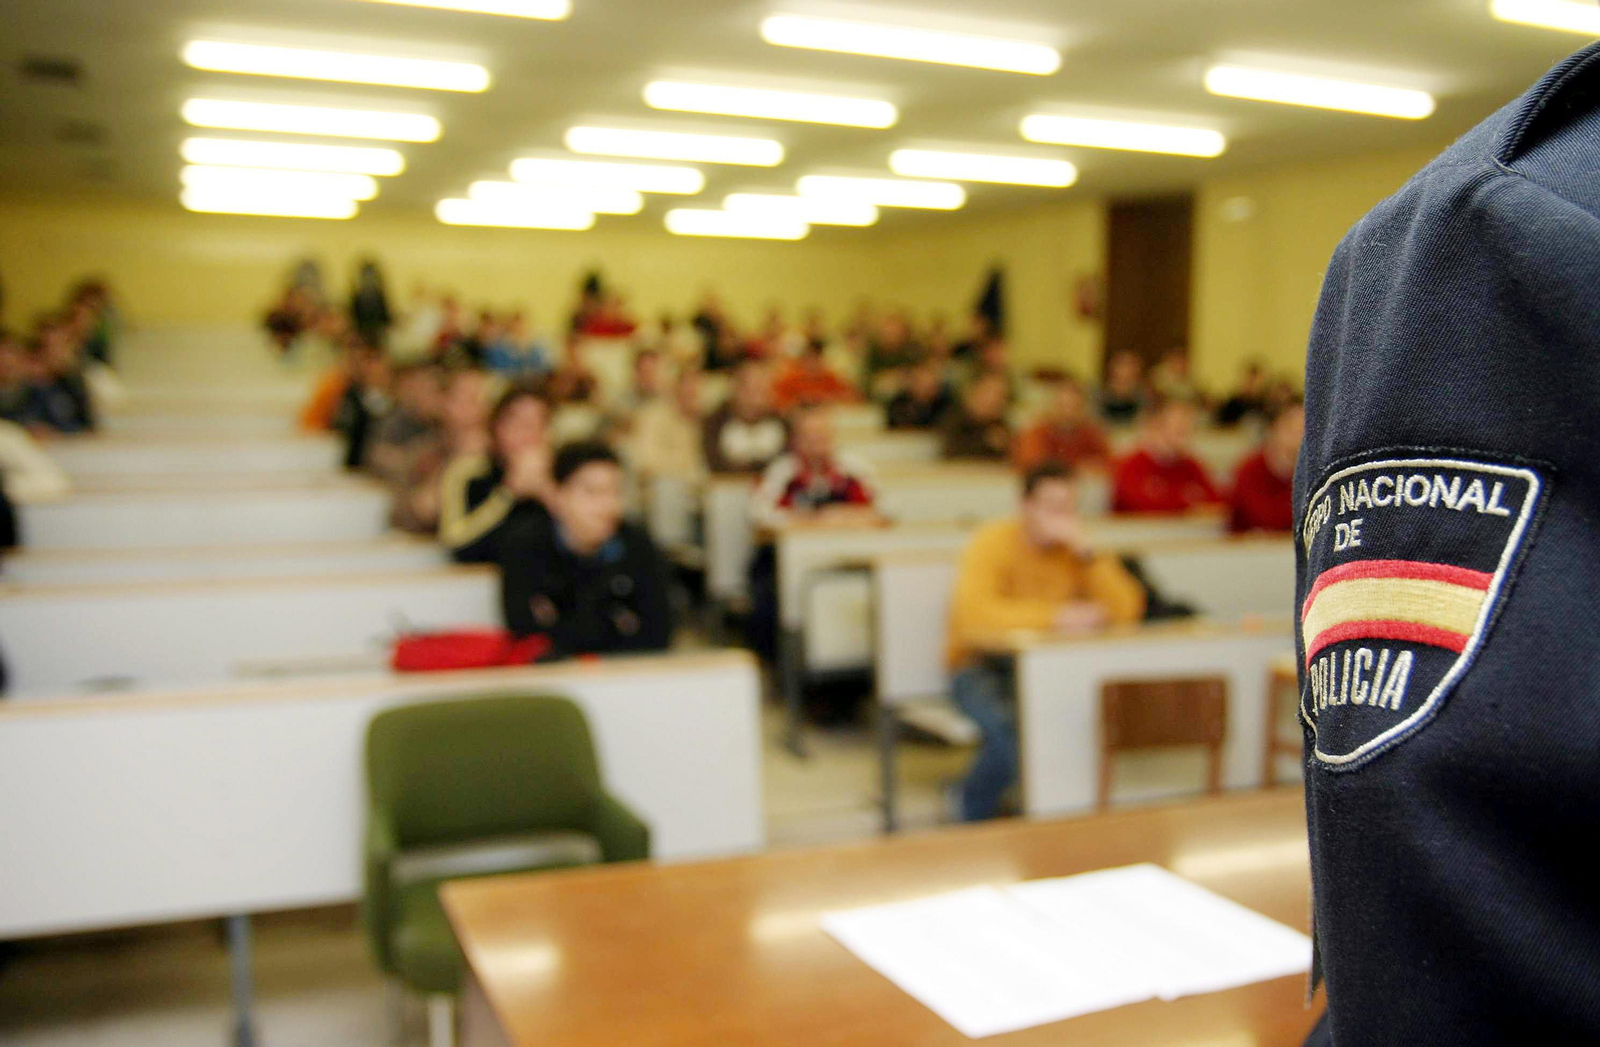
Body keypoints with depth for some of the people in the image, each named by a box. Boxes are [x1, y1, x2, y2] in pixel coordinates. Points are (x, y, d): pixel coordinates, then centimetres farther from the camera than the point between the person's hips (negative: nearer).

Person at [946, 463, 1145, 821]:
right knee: (1011, 724, -35)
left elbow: (1127, 610, -7)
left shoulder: (1077, 548, 4)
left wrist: (1085, 552, -18)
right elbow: (974, 613, -28)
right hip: (983, 666, -4)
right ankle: (975, 810, -4)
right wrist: (1055, 617, -31)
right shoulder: (994, 543, -10)